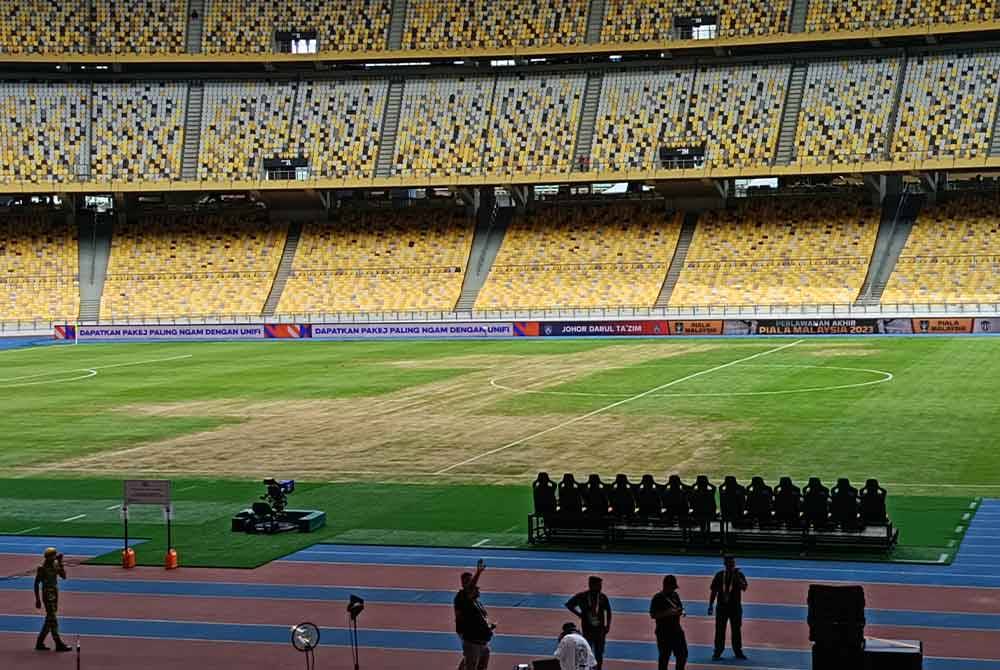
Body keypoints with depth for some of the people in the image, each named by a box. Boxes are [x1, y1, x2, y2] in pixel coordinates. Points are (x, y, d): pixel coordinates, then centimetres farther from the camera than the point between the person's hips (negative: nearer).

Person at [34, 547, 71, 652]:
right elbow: (36, 584, -10)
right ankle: (58, 644, -4)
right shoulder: (42, 568, -13)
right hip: (48, 595, -8)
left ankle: (40, 643, 19)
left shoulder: (55, 565, 6)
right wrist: (37, 599, -12)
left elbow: (64, 576, -1)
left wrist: (60, 563, -7)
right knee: (52, 620, -6)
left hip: (55, 594, 8)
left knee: (50, 620, 11)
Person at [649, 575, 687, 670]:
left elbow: (681, 608, 17)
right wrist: (667, 613, -26)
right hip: (663, 633, -6)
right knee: (664, 657, 1)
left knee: (683, 655, 10)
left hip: (677, 630, 6)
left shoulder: (675, 595, 8)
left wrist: (681, 612, -8)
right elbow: (652, 615, -15)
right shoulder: (657, 598, -12)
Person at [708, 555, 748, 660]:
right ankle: (718, 652, 7)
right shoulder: (720, 575, 1)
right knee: (720, 630, 1)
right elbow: (714, 591, 4)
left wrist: (737, 576, -25)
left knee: (736, 630, 7)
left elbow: (744, 587, -16)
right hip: (722, 606, 0)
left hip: (735, 607, 0)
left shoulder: (739, 575, 0)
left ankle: (738, 651, 17)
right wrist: (710, 606, 1)